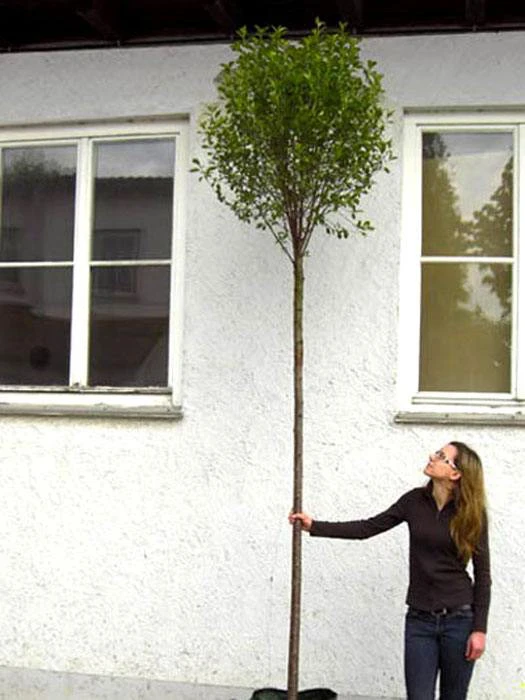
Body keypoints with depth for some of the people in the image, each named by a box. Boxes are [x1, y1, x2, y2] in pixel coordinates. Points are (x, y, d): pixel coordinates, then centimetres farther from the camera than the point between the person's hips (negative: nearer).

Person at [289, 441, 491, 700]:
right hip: (420, 620, 2)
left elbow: (482, 573, -5)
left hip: (459, 619, -2)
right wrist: (314, 526, -1)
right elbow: (368, 528, 5)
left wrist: (480, 628, -9)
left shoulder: (472, 513, -7)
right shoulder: (415, 501, 1)